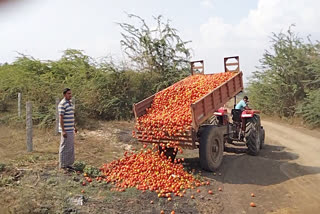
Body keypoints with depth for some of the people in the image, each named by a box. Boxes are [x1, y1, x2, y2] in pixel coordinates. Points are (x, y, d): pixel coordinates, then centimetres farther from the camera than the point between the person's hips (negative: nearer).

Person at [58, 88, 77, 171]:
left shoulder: (70, 102, 14)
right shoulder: (62, 104, -14)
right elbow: (61, 118, -17)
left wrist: (74, 127, 21)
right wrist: (63, 130, -21)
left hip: (71, 129, 9)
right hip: (65, 130, -9)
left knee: (71, 147, 13)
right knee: (64, 147, -1)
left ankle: (69, 164, 23)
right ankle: (63, 165, 9)